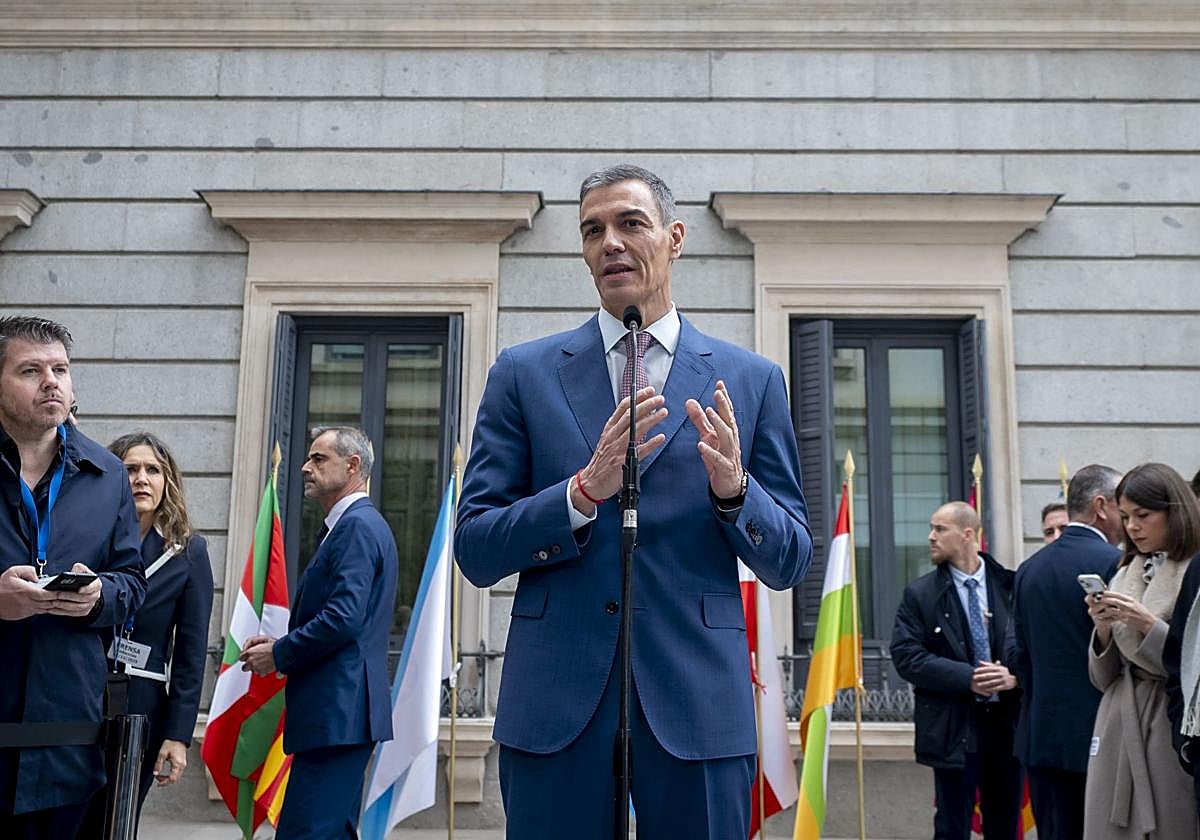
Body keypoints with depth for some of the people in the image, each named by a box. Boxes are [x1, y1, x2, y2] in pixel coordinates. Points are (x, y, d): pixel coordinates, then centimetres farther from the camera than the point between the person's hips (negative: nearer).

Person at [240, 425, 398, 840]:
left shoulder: (358, 526, -12)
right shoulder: (353, 524, 20)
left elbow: (343, 619, -21)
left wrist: (278, 655, -9)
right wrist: (280, 643, 10)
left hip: (337, 711, -11)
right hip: (341, 711, 11)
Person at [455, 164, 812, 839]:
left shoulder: (752, 380, 7)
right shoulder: (524, 374, 6)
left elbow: (791, 561, 7)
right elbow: (475, 550, 1)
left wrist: (733, 489, -13)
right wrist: (584, 492, -15)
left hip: (699, 706, 1)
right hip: (555, 704, 0)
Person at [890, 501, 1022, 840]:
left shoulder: (1011, 585, 1)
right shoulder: (920, 593, -1)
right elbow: (906, 657, -8)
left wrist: (1015, 676, -17)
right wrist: (967, 678, -17)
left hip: (1007, 722, 2)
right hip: (953, 728, -1)